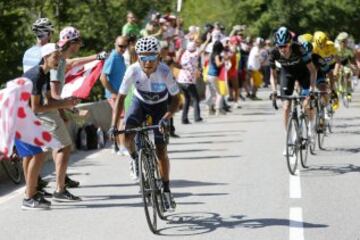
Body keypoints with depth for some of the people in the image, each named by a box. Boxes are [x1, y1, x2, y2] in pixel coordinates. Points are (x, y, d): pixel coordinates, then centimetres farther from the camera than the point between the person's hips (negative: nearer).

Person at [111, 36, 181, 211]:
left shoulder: (164, 72, -32)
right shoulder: (133, 71, -29)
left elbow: (176, 99, -22)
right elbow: (121, 98, -22)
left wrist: (166, 118, -39)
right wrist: (114, 126, -30)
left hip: (159, 106, -1)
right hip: (139, 103, 1)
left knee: (161, 150, -6)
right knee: (127, 136, -26)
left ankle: (166, 190, 12)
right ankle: (135, 159, 7)